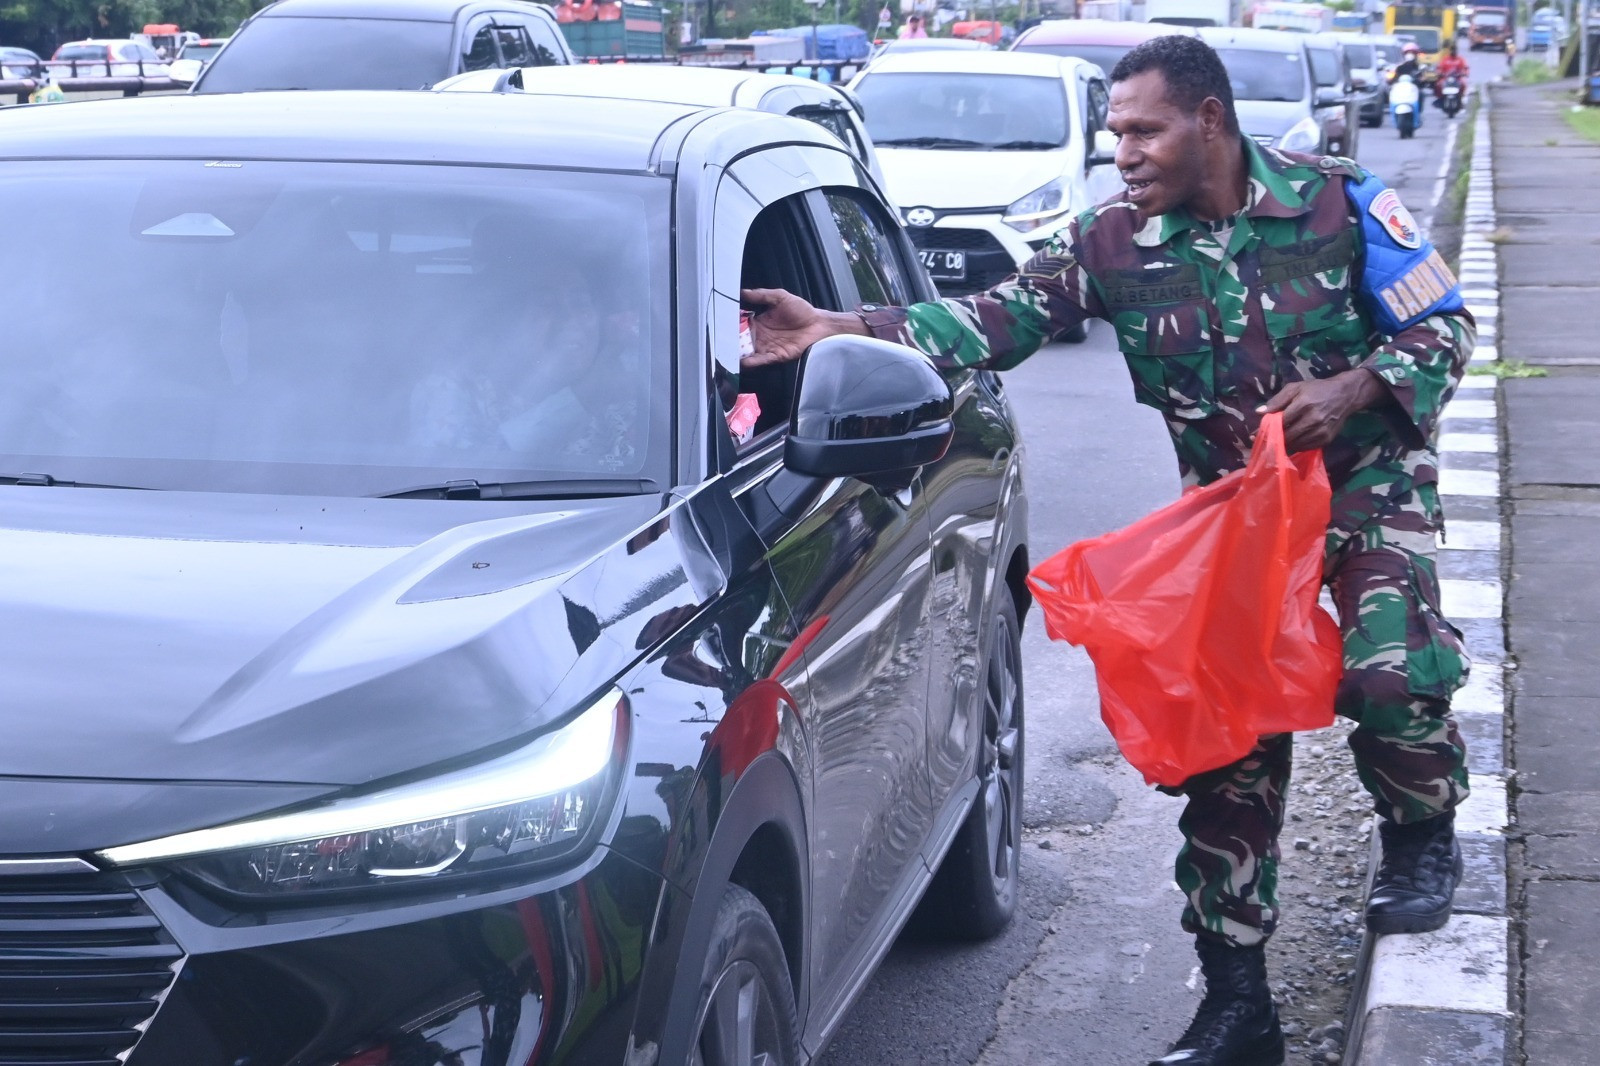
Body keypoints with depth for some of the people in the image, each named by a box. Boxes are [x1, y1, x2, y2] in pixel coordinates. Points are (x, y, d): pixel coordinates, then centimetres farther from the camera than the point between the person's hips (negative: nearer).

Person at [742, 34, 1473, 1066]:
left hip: (1368, 478, -2)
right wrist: (844, 329, -27)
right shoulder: (1114, 241, -7)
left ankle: (1422, 836, 11)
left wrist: (1353, 388, -24)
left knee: (1391, 672, -25)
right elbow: (1001, 317, -15)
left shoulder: (1336, 201, -13)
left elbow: (1446, 325, -6)